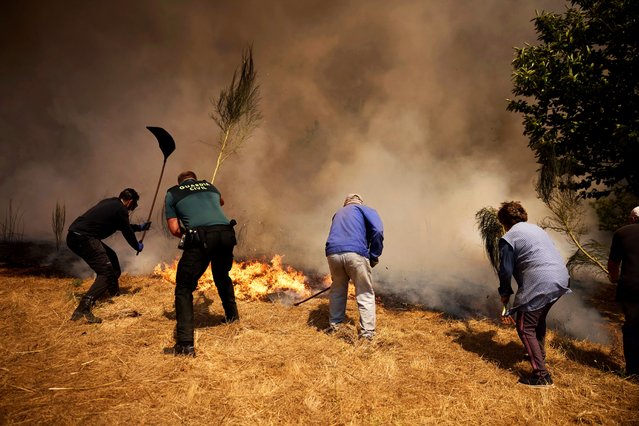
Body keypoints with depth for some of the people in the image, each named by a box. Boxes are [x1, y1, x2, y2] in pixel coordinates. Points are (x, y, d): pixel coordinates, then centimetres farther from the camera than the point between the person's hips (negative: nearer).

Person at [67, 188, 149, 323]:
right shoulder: (120, 210, -5)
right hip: (84, 239, -10)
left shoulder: (110, 203, 22)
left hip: (73, 236, 10)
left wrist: (139, 227, 50)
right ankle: (83, 309, -23)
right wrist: (138, 246, 23)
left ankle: (115, 295, 39)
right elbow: (127, 233, 4)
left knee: (111, 257, 26)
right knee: (106, 273, -11)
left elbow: (123, 226, 37)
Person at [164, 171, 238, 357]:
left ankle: (185, 344, -7)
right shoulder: (209, 185, 29)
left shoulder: (172, 193, 18)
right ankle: (232, 315, 48)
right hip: (226, 234, 4)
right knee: (222, 276, 32)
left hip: (201, 238, -4)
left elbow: (174, 229, 10)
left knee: (184, 288, 5)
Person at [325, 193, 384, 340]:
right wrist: (374, 256, 7)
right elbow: (378, 231, -1)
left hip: (333, 253, 4)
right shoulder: (364, 209, 18)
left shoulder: (338, 213, 34)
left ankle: (334, 324, 33)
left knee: (337, 289, 26)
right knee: (365, 294, 8)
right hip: (356, 253, -4)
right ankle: (367, 332, 5)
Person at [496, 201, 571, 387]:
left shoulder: (508, 238, -3)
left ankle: (541, 375, -2)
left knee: (525, 327, 2)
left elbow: (506, 270, -3)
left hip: (540, 285, -8)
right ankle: (539, 355, 46)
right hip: (561, 279, 8)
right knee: (539, 318, 29)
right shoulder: (536, 229, 20)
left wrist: (505, 293, 13)